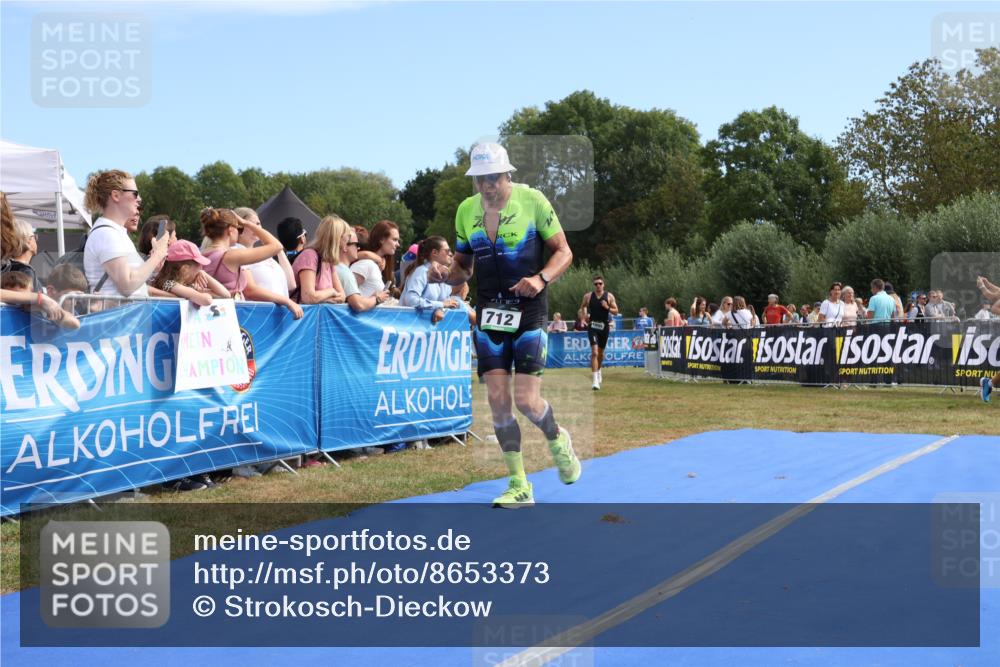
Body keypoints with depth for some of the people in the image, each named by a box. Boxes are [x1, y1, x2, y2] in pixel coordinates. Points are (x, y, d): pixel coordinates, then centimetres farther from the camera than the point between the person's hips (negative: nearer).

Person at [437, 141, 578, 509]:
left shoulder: (533, 200, -6)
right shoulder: (465, 210, 6)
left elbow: (563, 251, -2)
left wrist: (541, 278, -22)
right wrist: (445, 274, -7)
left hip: (529, 313, -4)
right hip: (489, 313, 4)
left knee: (526, 400, -9)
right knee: (498, 400, -3)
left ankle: (557, 439, 26)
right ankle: (519, 486, 9)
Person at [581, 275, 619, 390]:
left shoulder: (609, 296, 0)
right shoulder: (588, 296, 0)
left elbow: (616, 311, 1)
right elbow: (582, 308, 15)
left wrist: (607, 308, -17)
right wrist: (584, 317, -2)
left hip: (604, 326, 2)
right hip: (592, 326, -2)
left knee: (601, 352, 17)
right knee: (594, 352, -17)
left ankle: (598, 370, 47)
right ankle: (595, 380, -20)